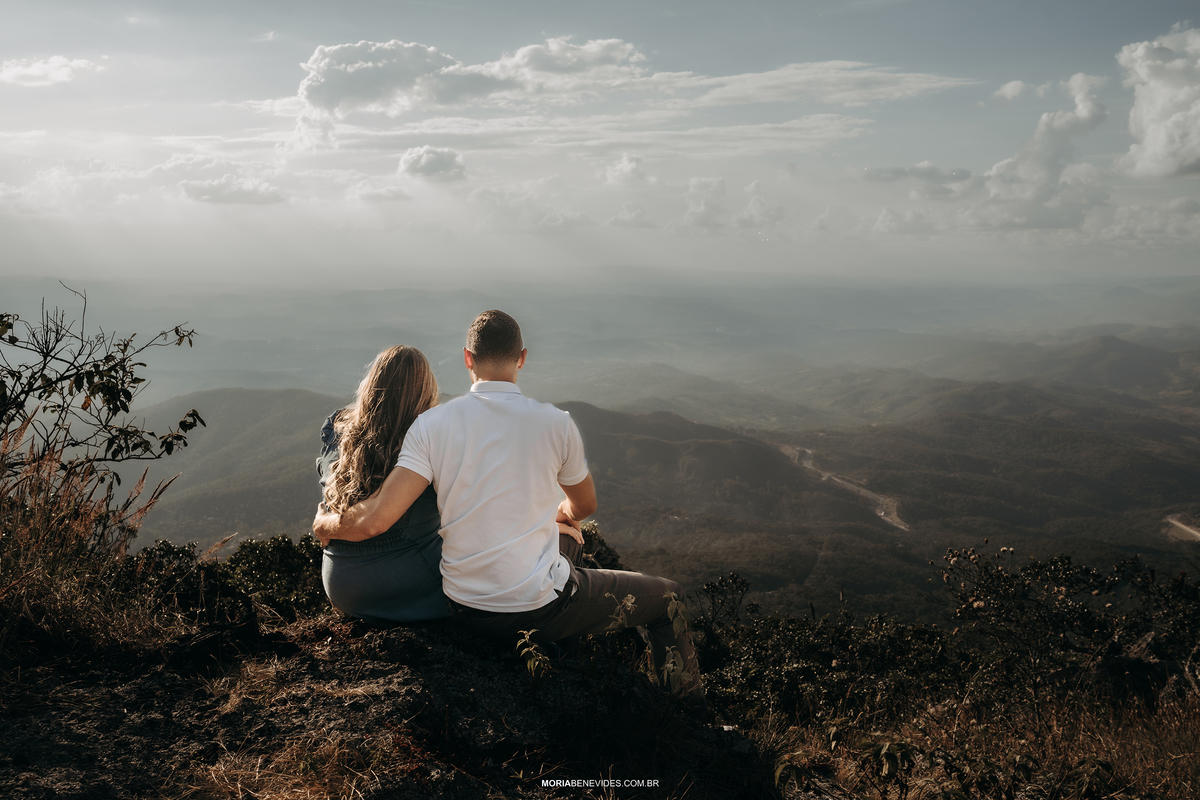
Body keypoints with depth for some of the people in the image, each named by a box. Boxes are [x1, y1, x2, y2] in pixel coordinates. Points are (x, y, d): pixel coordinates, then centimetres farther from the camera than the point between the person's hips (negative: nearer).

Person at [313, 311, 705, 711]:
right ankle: (692, 715, 35)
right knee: (668, 595, 20)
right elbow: (584, 506, 8)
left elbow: (373, 520, -16)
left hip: (465, 608, 5)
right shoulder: (555, 423, -12)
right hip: (539, 610, -4)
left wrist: (324, 523, 6)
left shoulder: (432, 424, -9)